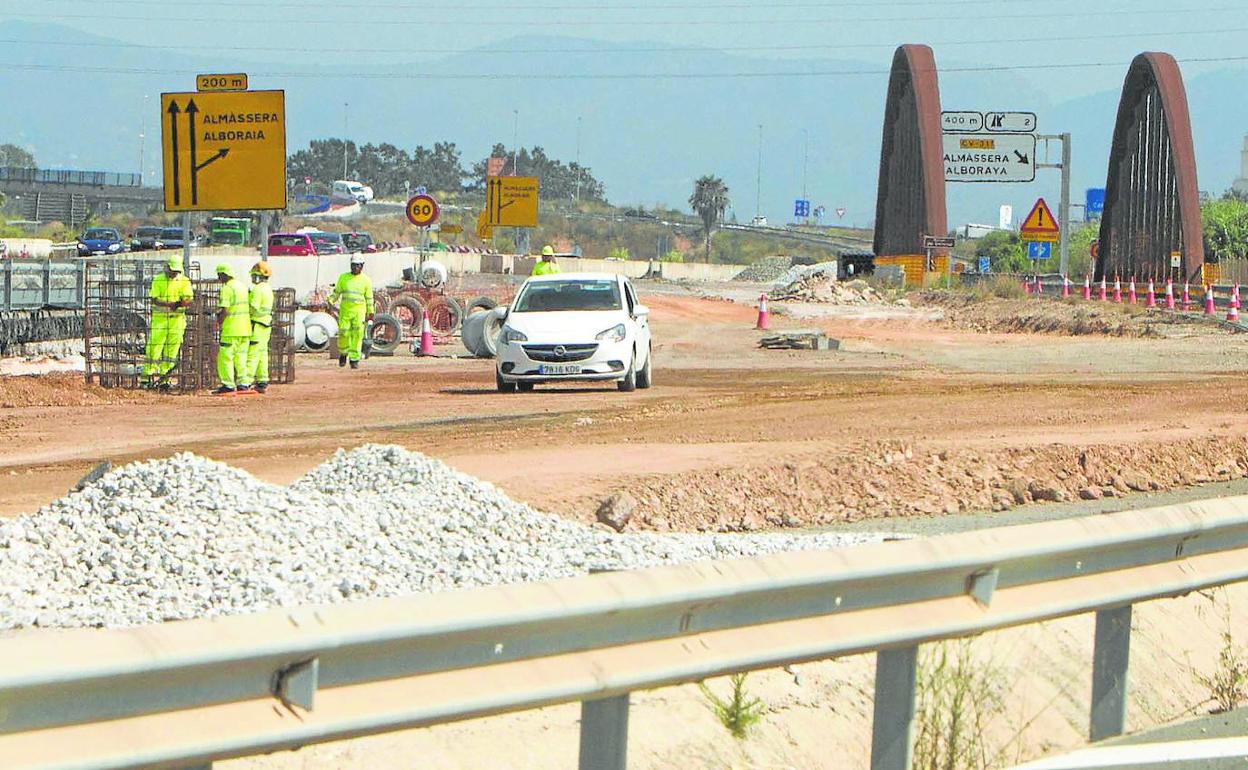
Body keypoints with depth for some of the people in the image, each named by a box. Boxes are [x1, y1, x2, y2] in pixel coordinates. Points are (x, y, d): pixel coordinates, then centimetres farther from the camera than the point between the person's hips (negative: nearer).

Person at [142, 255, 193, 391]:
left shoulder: (184, 281, 5)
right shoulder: (158, 280, 0)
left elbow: (189, 299, -3)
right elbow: (154, 300, -8)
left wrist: (181, 303, -26)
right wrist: (168, 304, -25)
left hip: (177, 319, 2)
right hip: (160, 318, -2)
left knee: (172, 349, 2)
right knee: (154, 348, -7)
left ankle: (163, 379, 10)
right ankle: (148, 377, -3)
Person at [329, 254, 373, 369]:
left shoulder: (366, 280, 6)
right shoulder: (343, 277, 9)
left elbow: (369, 298, 9)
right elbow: (336, 292, 14)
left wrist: (370, 313, 8)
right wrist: (330, 301, 0)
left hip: (359, 312, -1)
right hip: (345, 311, 1)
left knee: (357, 336, -7)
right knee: (343, 333, -5)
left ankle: (354, 359, -2)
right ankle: (343, 353, 21)